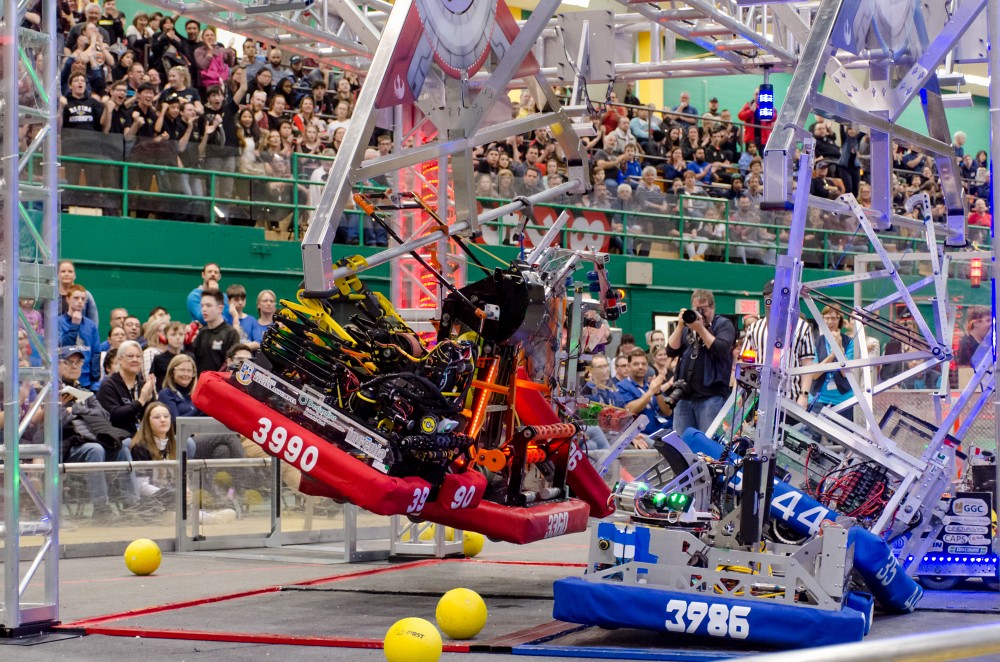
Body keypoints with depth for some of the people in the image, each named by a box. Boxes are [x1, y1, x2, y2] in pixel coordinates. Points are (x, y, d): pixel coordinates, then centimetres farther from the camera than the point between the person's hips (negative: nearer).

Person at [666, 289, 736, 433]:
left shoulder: (723, 324, 4)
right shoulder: (688, 326, 18)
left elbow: (722, 349, -13)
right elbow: (671, 351, 9)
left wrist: (700, 328, -15)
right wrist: (680, 326, -2)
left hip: (711, 396, -5)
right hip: (684, 395, 5)